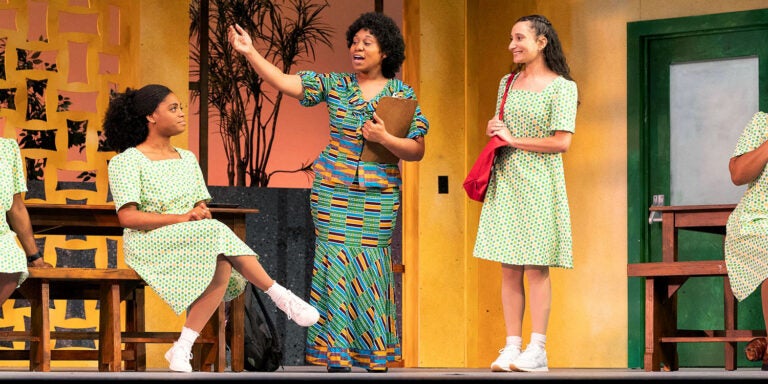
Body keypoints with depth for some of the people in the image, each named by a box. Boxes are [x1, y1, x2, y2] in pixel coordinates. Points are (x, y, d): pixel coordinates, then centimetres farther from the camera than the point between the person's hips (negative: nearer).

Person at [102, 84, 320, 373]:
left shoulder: (187, 159, 18)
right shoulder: (126, 162, -3)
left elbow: (202, 208, 14)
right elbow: (127, 217, -13)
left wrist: (204, 216, -13)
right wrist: (182, 218, -21)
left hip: (198, 245, 6)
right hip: (149, 244, -6)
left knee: (223, 267, -32)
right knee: (217, 234, -32)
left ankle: (182, 349, -32)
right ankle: (281, 297, -22)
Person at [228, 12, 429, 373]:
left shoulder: (402, 94, 2)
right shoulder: (335, 85, 5)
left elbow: (417, 150, 0)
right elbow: (284, 82, -2)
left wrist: (385, 138, -17)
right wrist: (249, 52, -12)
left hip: (379, 195, -1)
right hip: (332, 192, 1)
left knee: (372, 267, -1)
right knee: (336, 262, -4)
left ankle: (375, 357, 9)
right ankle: (336, 354, 1)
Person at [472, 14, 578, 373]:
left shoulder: (561, 87, -5)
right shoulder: (508, 83, 14)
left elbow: (561, 142, -13)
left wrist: (512, 140, -9)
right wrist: (493, 130, 2)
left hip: (538, 183, -5)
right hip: (505, 182, 5)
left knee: (536, 267, -5)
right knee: (509, 269, 3)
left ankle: (537, 350, -2)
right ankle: (512, 346, 5)